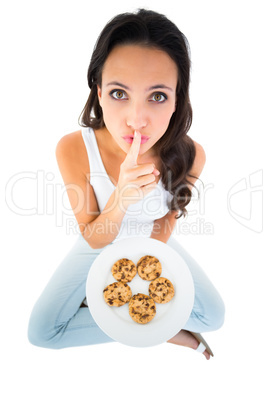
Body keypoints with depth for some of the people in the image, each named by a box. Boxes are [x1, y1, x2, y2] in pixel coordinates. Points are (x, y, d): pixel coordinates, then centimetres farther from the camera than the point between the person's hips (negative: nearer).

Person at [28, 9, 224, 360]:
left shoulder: (190, 156, -28)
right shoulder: (73, 149, -32)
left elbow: (169, 216, -7)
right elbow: (93, 239, -24)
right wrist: (121, 198, -43)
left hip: (154, 242, 1)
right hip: (100, 244, 0)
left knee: (213, 317, -8)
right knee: (40, 331, -10)